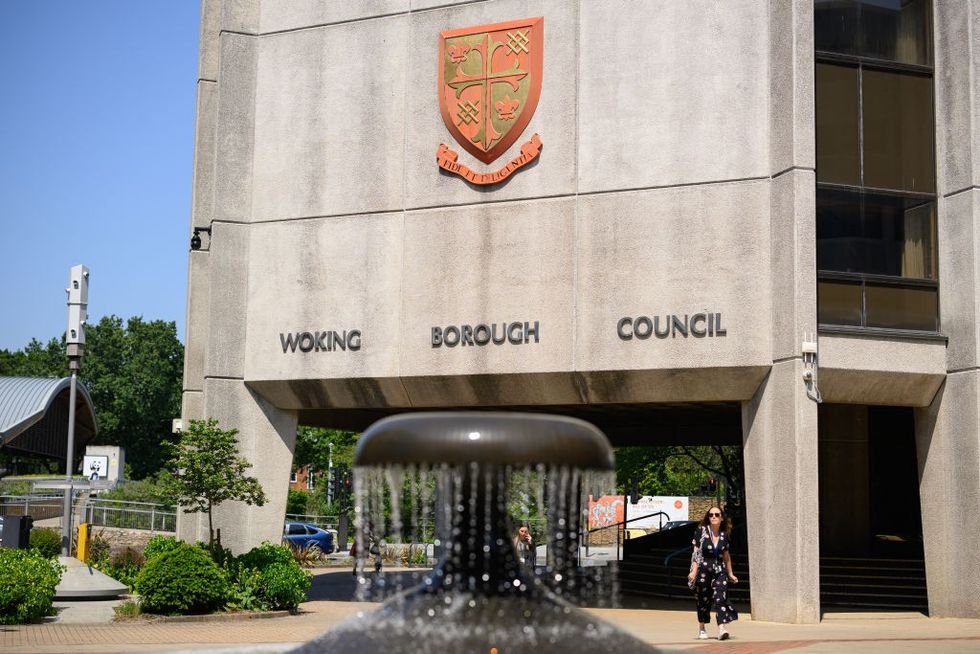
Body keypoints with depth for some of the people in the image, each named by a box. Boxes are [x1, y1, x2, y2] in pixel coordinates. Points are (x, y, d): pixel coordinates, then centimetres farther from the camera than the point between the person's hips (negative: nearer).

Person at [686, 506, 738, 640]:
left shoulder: (724, 535, 7)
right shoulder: (701, 531, -3)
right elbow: (696, 552, -6)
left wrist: (730, 574, 21)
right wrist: (694, 571, -13)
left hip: (720, 570, 2)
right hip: (704, 570, -2)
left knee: (720, 598, -14)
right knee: (704, 600, 8)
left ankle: (721, 629, -23)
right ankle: (701, 629, 25)